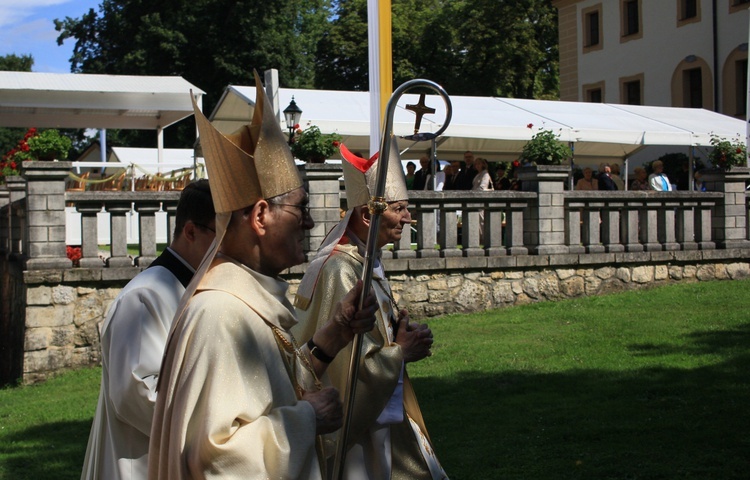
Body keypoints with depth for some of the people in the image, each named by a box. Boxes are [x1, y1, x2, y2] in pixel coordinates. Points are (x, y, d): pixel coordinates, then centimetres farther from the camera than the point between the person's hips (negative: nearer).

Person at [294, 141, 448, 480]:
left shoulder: (369, 262, 7)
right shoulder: (338, 271, -24)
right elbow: (344, 365, -27)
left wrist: (401, 334, 0)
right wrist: (401, 351, -14)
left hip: (384, 414, 10)